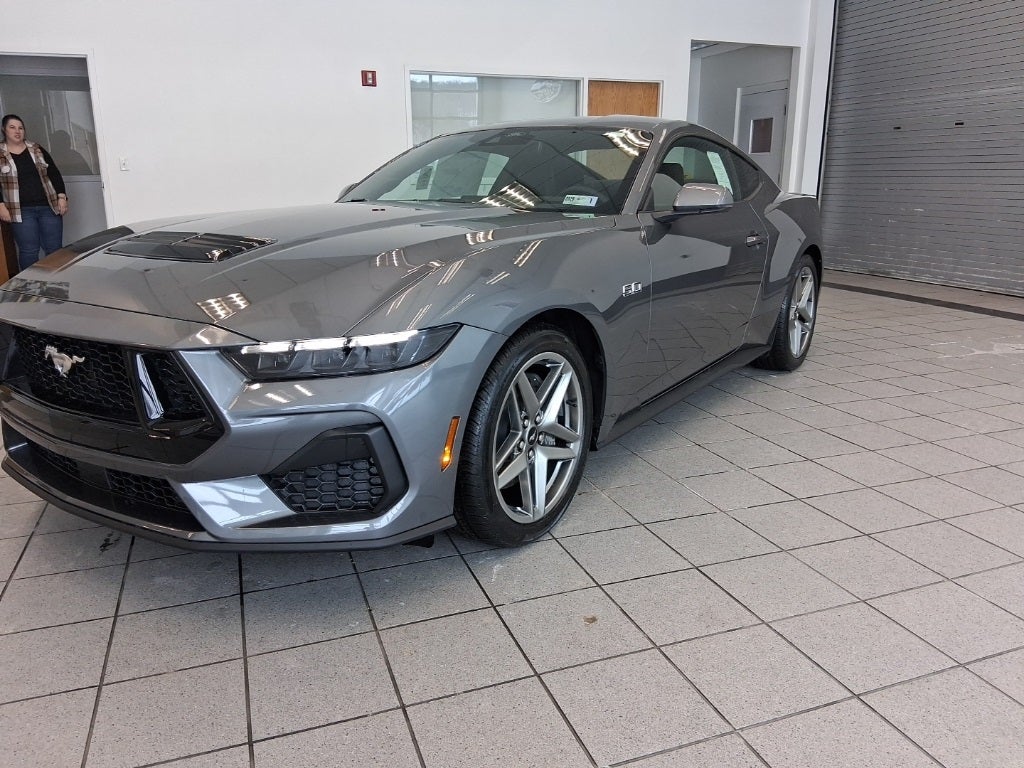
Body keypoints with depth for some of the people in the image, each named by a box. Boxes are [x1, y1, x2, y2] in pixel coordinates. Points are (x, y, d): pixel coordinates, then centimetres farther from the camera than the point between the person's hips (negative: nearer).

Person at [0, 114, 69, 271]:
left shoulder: (37, 150, 11)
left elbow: (54, 174, 10)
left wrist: (61, 197, 0)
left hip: (49, 207, 2)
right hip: (21, 211, -2)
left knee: (54, 249, 2)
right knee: (28, 251, -2)